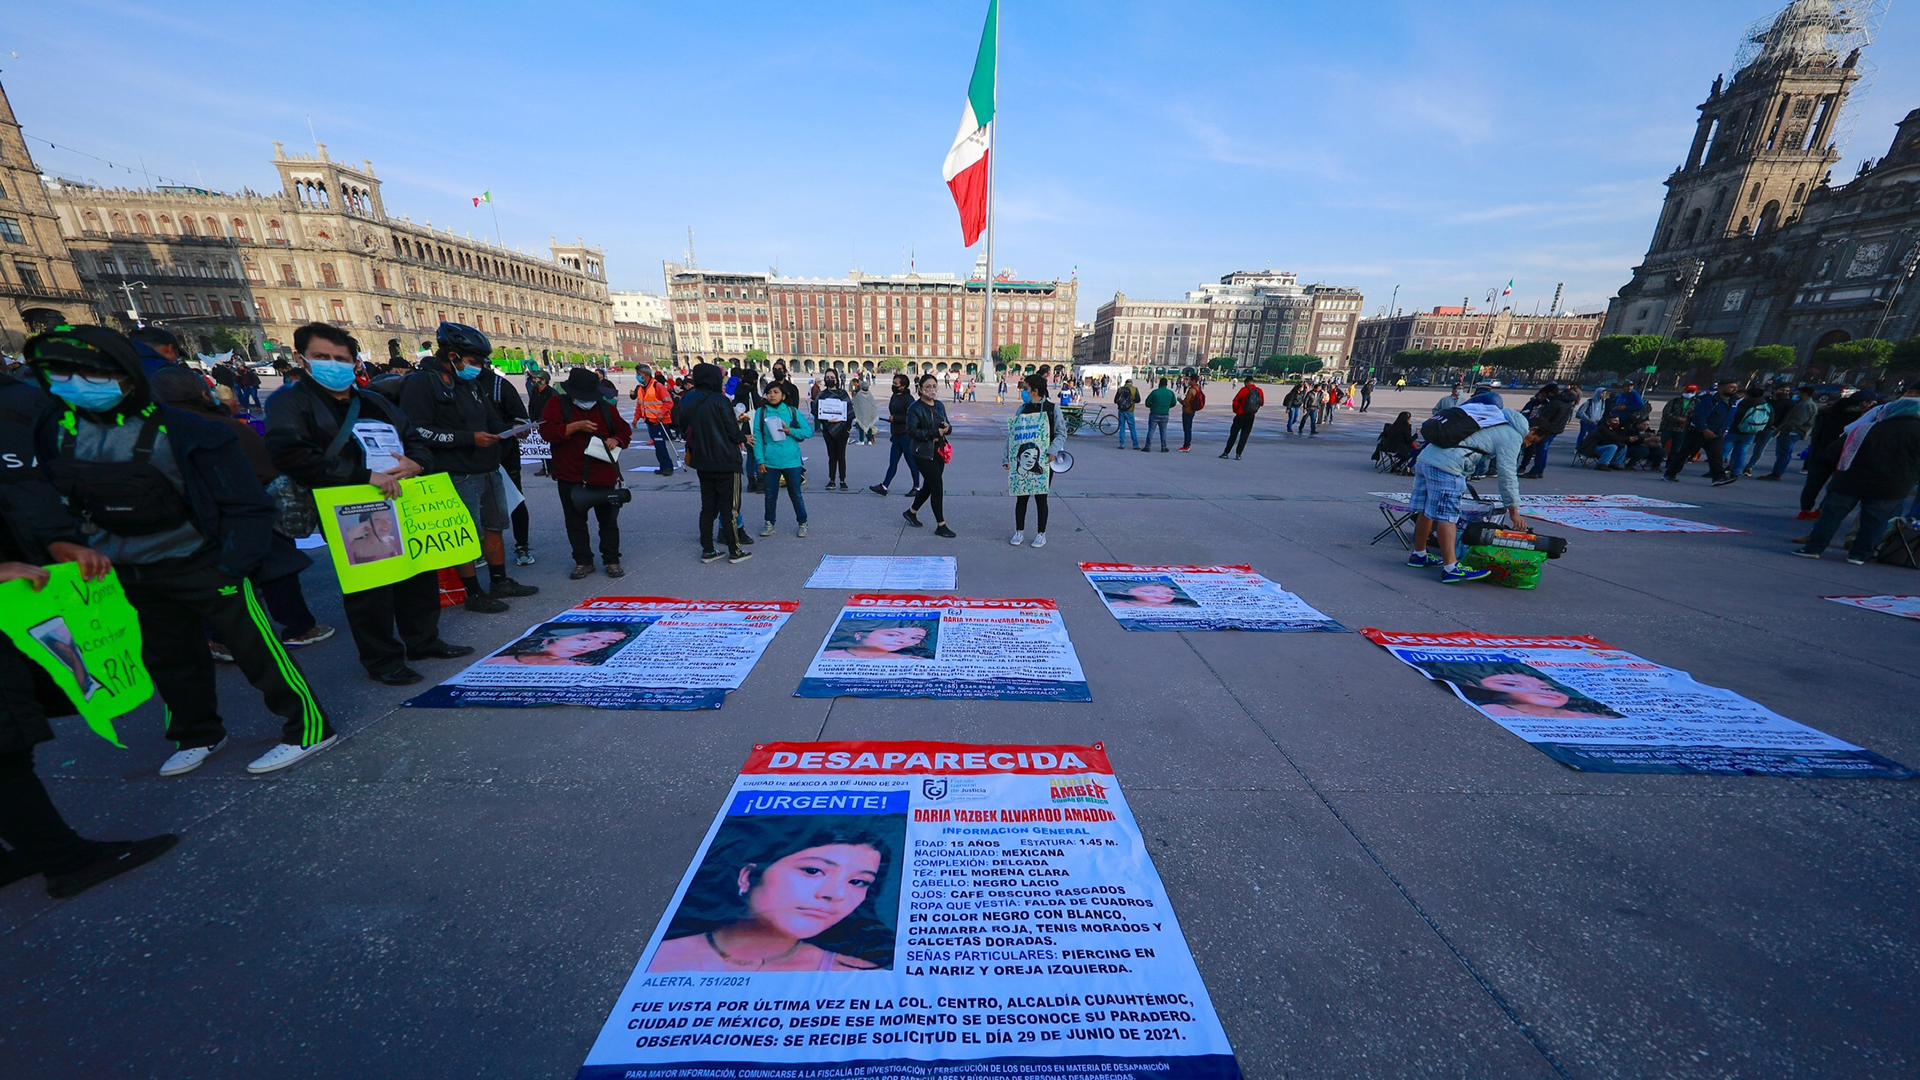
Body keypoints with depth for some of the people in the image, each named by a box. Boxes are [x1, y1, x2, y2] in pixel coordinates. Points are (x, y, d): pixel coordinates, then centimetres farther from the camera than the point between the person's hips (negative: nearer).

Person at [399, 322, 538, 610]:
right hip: (458, 476, -8)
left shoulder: (469, 383, 16)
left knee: (494, 527, 14)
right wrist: (469, 438, -21)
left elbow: (490, 420, 25)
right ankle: (474, 594, 8)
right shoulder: (423, 382, -11)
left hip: (489, 470, 8)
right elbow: (418, 432, -18)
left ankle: (500, 582, 26)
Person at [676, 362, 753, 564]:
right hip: (725, 462, -6)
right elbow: (733, 432, -13)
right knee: (730, 507, 1)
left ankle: (707, 550, 17)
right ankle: (735, 551, 7)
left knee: (708, 507, 13)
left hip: (702, 462, 6)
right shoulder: (720, 400, -13)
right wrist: (744, 437, 7)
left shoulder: (687, 401, 5)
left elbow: (684, 431, 10)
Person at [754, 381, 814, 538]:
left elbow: (809, 431, 1)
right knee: (771, 495, 11)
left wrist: (790, 431, -13)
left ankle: (802, 523, 22)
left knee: (795, 494, 8)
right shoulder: (760, 412, 2)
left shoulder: (793, 411, 3)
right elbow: (758, 437, -1)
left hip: (792, 461, 0)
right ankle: (769, 523, 27)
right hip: (770, 462, 1)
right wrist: (760, 460, -7)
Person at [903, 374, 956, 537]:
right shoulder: (915, 408, -9)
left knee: (929, 486, 15)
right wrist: (934, 433, -23)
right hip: (924, 453, -7)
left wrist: (947, 428, -6)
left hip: (939, 452, 7)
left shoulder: (940, 406, 12)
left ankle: (911, 512, 37)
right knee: (938, 486, -9)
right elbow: (912, 431, -17)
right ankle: (941, 526, 1)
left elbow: (947, 425, 19)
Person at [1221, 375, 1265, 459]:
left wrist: (1235, 410, 5)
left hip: (1240, 415, -3)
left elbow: (1235, 401, -10)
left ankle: (1226, 452, 8)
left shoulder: (1244, 389, -10)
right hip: (1251, 417, 3)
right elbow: (1262, 403, 9)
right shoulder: (1260, 391, 1)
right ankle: (1238, 454, 3)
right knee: (1244, 436, 8)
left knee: (1233, 434, 6)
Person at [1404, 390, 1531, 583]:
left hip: (1425, 457, 8)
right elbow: (1507, 474, 2)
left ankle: (1419, 555, 26)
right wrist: (1514, 511, 7)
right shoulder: (1512, 435, 6)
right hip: (1446, 467, -8)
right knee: (1447, 516, -8)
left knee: (1426, 512, 15)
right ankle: (1451, 568, -9)